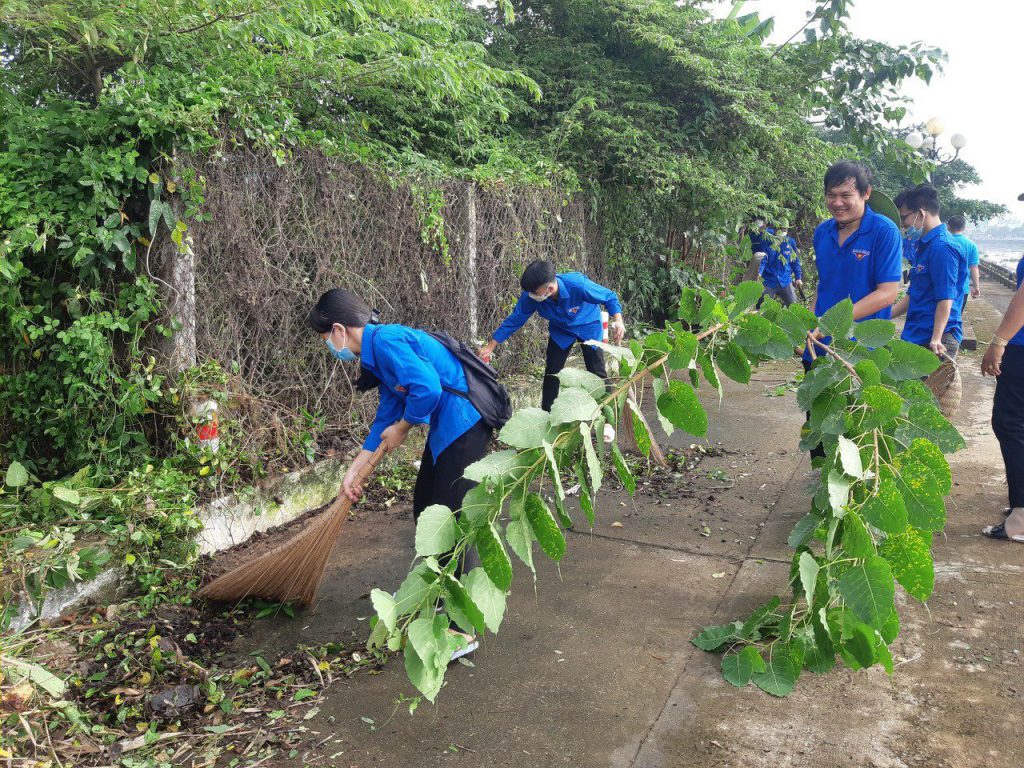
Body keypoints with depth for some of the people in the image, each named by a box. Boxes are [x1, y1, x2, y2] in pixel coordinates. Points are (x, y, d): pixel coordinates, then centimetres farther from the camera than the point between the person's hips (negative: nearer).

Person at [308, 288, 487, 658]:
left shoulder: (385, 340, -16)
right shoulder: (378, 352, 16)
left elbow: (427, 388, -28)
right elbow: (386, 418, 21)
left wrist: (401, 430, -10)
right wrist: (355, 470, 23)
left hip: (464, 425, -11)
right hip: (445, 427, 11)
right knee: (425, 508, 22)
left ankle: (459, 629, 0)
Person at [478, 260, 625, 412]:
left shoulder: (578, 285, -39)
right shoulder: (530, 297, -30)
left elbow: (609, 297, -25)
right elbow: (514, 320, -16)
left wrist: (618, 320, -42)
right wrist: (490, 347, -16)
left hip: (589, 326, -3)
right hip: (560, 331, 3)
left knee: (597, 371, -7)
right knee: (552, 372, -1)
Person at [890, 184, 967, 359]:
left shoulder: (942, 247, -15)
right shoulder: (925, 245, 17)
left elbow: (946, 299, -21)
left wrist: (936, 339, -27)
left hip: (933, 341, -9)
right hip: (917, 338, 9)